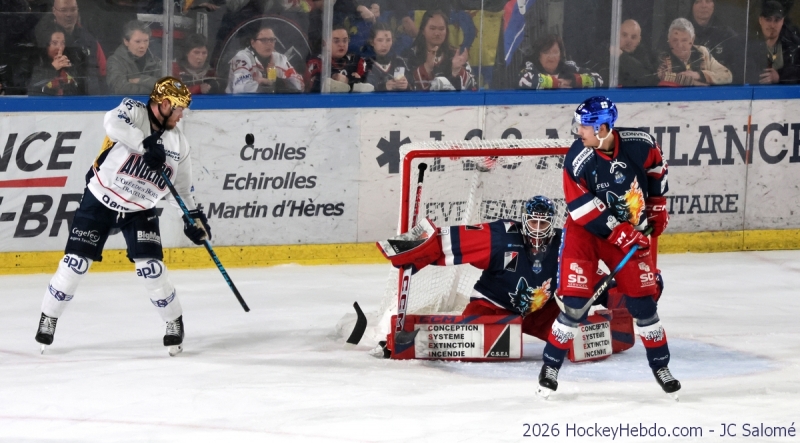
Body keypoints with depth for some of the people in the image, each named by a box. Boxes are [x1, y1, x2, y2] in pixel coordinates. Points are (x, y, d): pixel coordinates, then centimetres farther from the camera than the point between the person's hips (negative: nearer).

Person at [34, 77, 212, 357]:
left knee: (151, 268, -10)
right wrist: (146, 144, -43)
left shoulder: (179, 144, 2)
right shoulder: (133, 112, -13)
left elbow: (182, 185, 15)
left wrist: (194, 217, 10)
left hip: (140, 210, 3)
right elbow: (113, 123, -37)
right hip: (100, 199, -3)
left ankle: (175, 323, 8)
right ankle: (48, 319, 12)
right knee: (76, 263, -4)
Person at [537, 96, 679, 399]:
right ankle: (550, 366, 2)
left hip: (631, 230, 2)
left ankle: (661, 365, 18)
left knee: (642, 301, 2)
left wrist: (657, 206, 10)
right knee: (575, 302, -12)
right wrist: (619, 232, -22)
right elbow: (583, 208, -20)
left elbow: (656, 167, 7)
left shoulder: (639, 144, -16)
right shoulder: (577, 159, -22)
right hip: (586, 230, -2)